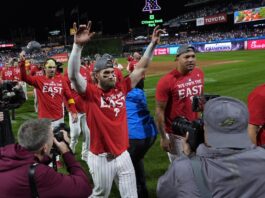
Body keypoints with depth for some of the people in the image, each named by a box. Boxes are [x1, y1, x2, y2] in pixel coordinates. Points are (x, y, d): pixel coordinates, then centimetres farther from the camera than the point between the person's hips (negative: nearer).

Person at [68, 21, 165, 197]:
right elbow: (73, 75, -28)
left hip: (123, 155, 4)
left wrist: (153, 44, 0)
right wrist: (78, 45, -39)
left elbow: (141, 68, 7)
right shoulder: (91, 92, -11)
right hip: (101, 158, -4)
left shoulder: (121, 88, 2)